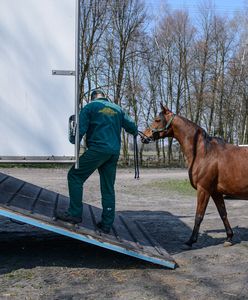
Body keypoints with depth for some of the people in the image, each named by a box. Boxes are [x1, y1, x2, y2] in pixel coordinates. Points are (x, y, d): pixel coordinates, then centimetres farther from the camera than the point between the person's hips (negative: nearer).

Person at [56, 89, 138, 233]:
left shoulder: (90, 107, 5)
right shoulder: (117, 108, 19)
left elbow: (80, 129, -3)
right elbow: (132, 127, 21)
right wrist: (135, 132, 44)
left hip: (97, 149, -5)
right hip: (115, 152, 6)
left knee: (75, 176, 4)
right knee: (108, 188, 10)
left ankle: (75, 213, -3)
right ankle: (107, 224, 12)